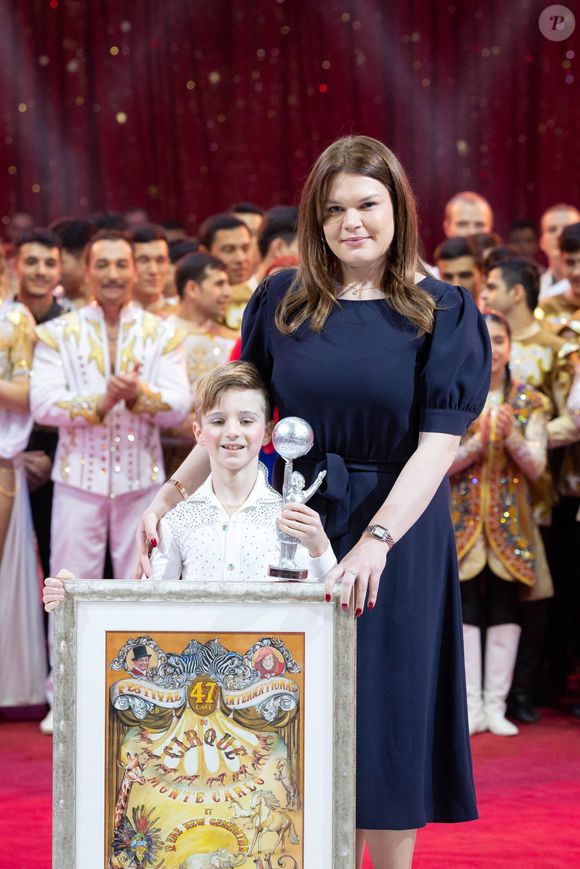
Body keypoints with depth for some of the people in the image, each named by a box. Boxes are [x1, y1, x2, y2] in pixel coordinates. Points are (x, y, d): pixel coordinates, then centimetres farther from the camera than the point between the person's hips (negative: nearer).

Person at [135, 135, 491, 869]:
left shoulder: (442, 313, -4)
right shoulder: (283, 300, 4)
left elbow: (438, 443, -14)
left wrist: (376, 542, -27)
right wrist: (171, 494, -7)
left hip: (398, 533, -2)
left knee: (385, 716, 2)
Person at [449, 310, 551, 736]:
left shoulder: (529, 401, 4)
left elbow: (537, 466, -2)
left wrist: (510, 436, -19)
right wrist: (480, 439, -20)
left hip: (510, 520, 1)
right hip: (463, 517, -1)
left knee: (504, 611, 2)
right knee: (465, 610, -2)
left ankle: (496, 705, 9)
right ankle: (470, 705, 3)